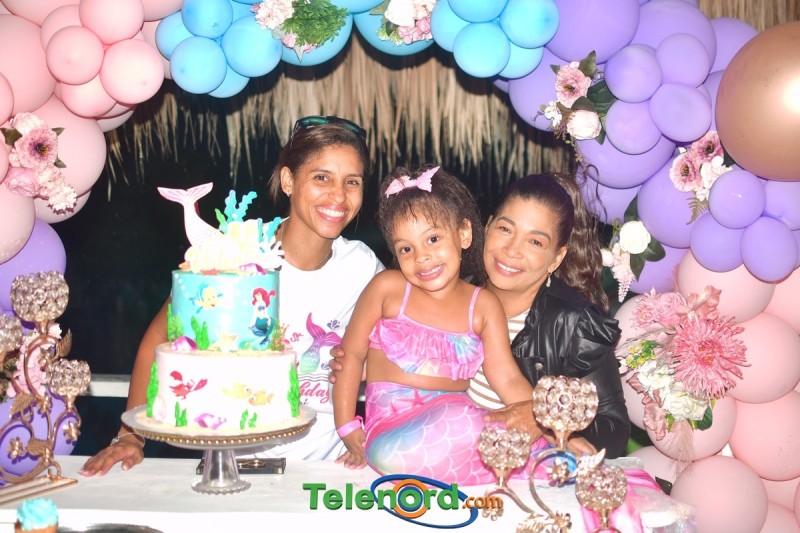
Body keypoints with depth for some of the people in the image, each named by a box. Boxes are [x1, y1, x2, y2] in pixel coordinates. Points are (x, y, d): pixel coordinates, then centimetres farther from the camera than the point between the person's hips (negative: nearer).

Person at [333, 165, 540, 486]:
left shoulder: (483, 306, 6)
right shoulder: (387, 287, 1)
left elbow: (509, 381, 3)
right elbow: (352, 354, 5)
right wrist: (348, 430, 0)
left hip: (455, 416, 4)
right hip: (391, 422, -4)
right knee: (461, 424, -36)